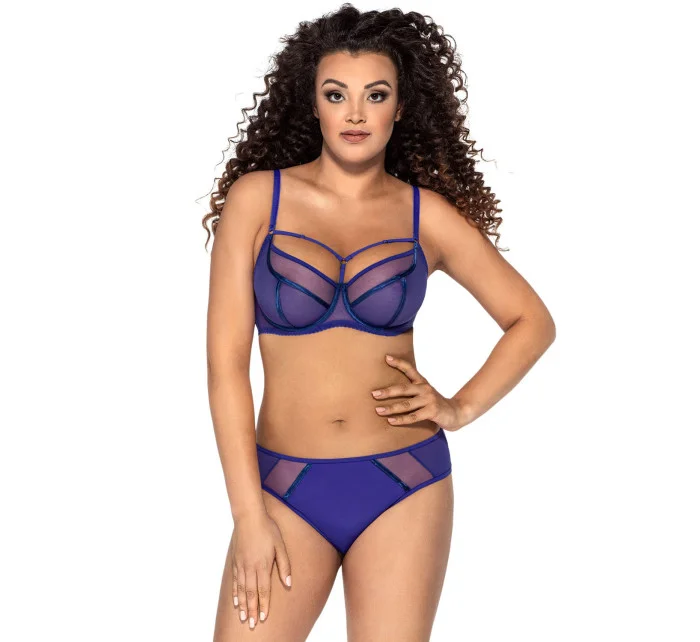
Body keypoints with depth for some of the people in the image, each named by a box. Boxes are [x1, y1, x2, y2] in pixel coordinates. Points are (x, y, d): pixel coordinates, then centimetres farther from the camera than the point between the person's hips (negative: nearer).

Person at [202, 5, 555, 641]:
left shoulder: (426, 213, 2)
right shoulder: (257, 197, -1)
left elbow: (532, 321, 12)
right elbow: (225, 361, -4)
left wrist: (461, 409, -2)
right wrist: (249, 515, -8)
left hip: (405, 487, 1)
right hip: (285, 487, 0)